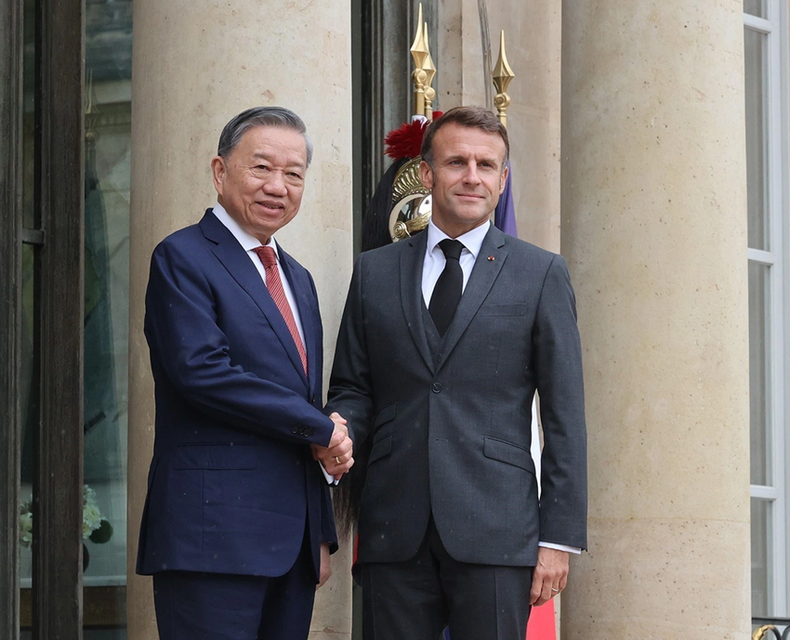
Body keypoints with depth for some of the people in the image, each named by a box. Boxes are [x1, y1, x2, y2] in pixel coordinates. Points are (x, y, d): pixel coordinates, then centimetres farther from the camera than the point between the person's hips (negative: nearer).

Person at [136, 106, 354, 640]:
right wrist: (322, 430, -10)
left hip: (292, 540, 8)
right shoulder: (183, 258, -3)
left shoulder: (298, 279, 22)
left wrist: (322, 535, 18)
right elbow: (202, 370, -17)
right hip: (214, 535, -8)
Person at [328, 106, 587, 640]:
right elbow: (352, 389, 16)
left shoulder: (541, 274, 7)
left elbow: (565, 416, 4)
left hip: (495, 532, -2)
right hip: (396, 534, 2)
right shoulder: (375, 272, 15)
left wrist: (560, 536, -3)